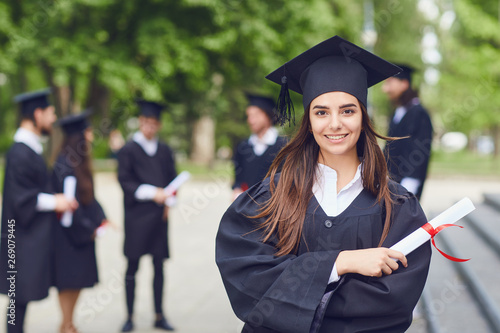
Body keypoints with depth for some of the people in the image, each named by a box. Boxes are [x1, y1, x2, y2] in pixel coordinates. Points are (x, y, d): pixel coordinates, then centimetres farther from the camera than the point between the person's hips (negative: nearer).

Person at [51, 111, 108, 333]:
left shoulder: (80, 163, 9)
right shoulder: (64, 165, -20)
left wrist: (101, 219, 5)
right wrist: (88, 228, -13)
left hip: (81, 232, 9)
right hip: (67, 232, -9)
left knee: (79, 278, 12)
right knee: (69, 280, 0)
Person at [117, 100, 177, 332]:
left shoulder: (165, 151, 12)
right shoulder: (128, 150, 0)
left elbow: (172, 180, 14)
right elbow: (125, 180, -8)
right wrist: (151, 192, -19)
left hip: (159, 215, 4)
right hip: (136, 215, -3)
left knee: (159, 267, 6)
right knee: (132, 267, 1)